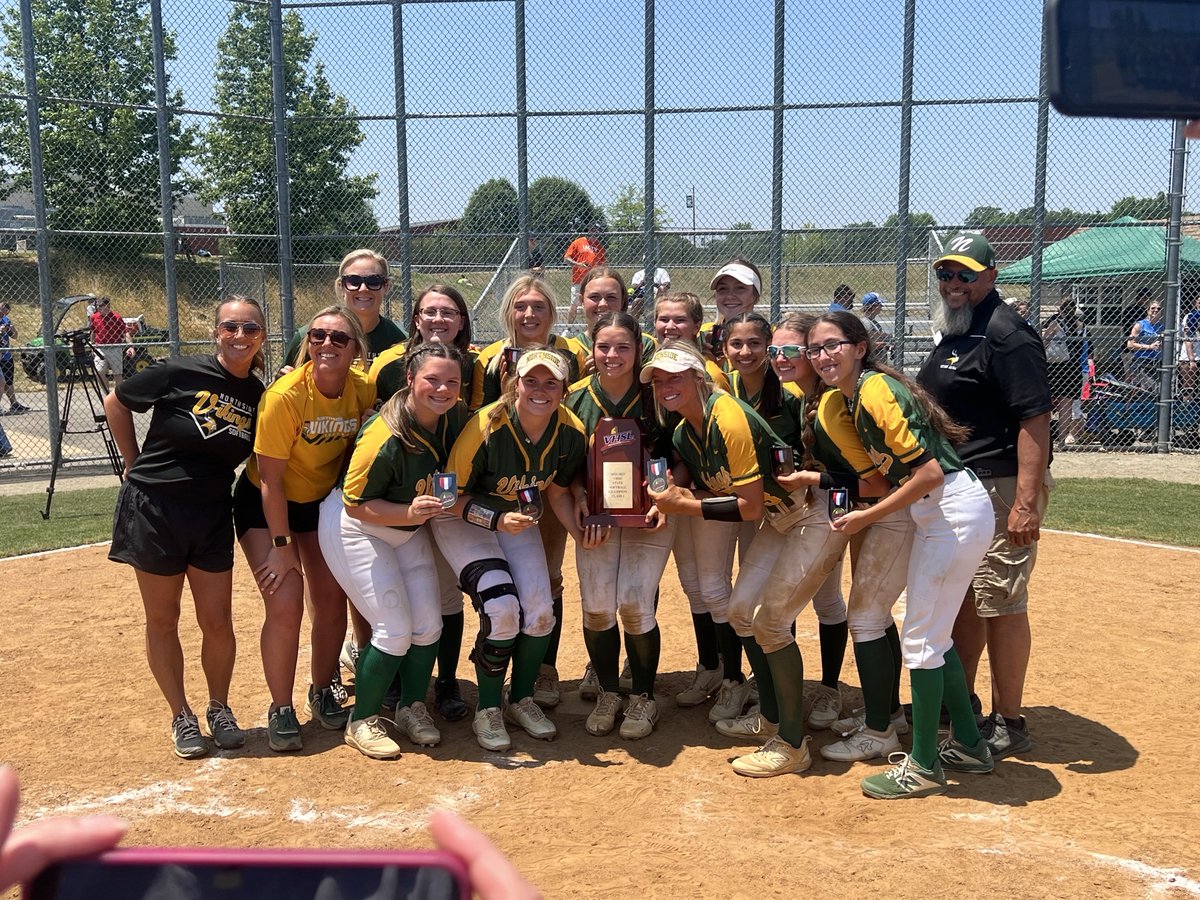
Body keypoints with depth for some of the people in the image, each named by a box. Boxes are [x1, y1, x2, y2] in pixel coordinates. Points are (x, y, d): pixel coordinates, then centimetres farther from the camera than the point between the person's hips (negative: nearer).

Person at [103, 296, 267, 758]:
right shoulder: (182, 374, -13)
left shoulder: (259, 398, -2)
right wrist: (136, 465, 2)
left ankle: (219, 710, 27)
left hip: (212, 516, 3)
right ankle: (181, 716, 24)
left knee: (217, 622, 5)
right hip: (153, 509, -3)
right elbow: (115, 403, 1)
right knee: (162, 619, 8)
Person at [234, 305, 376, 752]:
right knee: (285, 605, -14)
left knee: (332, 601, 5)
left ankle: (322, 694, 28)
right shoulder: (285, 395, -28)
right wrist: (281, 546, -21)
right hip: (264, 504, -4)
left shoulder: (363, 388, -16)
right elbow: (270, 479, -23)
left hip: (323, 501, 4)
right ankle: (280, 710, 6)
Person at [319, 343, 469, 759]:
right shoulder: (386, 438, -33)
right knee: (395, 629, -11)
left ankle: (411, 707, 25)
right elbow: (354, 504, -25)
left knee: (429, 624, 3)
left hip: (408, 528, 7)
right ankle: (361, 721, 9)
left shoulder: (457, 420, -13)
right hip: (355, 529, -7)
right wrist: (409, 512, -36)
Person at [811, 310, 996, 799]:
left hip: (954, 512, -10)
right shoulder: (849, 398, 10)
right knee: (933, 635, 18)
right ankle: (968, 745, 31)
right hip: (938, 514, 10)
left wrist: (867, 517, -17)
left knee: (920, 640, -3)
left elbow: (928, 471, -23)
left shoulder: (875, 391, -19)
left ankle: (923, 768, 10)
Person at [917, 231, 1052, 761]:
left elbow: (1035, 418, -22)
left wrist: (1027, 502, -28)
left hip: (999, 489, -10)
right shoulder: (953, 334, 15)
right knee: (962, 598, 18)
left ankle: (1008, 724, 8)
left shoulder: (1007, 335, -15)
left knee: (1001, 605, -4)